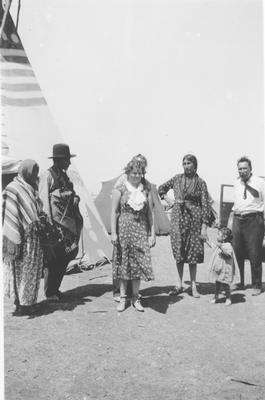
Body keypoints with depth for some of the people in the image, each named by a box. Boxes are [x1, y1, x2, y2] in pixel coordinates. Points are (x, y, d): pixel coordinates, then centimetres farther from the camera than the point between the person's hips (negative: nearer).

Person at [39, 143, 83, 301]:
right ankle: (49, 292, 12)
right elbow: (44, 200, -12)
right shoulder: (48, 175, -8)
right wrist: (49, 222, -16)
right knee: (53, 258, -1)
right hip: (55, 223, -8)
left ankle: (55, 288, 23)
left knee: (64, 258, 11)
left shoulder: (64, 175, 17)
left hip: (67, 222, 8)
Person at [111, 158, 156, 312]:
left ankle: (136, 298, 13)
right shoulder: (120, 190, 1)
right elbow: (114, 212, 0)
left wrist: (153, 233, 4)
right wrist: (113, 233, -6)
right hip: (124, 229, -2)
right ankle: (123, 298, 14)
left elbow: (150, 214, 9)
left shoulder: (146, 191, 8)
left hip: (141, 230, 2)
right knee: (123, 263, 3)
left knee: (139, 263, 1)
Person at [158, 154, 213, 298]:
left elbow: (205, 205, -4)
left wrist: (204, 227, -9)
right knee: (178, 251, 5)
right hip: (178, 216, 2)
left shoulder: (200, 182, -2)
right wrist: (167, 199, 10)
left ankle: (193, 286, 11)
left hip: (194, 217, -2)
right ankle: (179, 285, 15)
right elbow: (161, 188, 23)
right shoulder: (177, 178, 6)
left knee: (193, 252, 1)